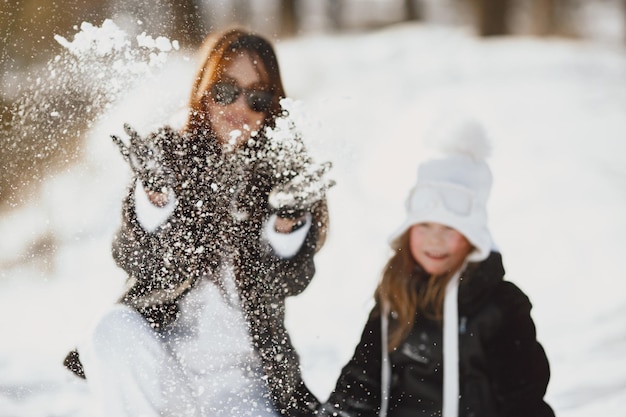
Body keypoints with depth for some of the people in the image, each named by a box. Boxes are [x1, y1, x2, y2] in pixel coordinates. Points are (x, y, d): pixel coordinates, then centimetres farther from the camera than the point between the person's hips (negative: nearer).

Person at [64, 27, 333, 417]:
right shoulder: (168, 153, 2)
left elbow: (288, 282, -5)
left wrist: (288, 218, -24)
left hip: (239, 373, 0)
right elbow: (139, 262, -8)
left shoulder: (283, 169, 3)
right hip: (158, 353, 0)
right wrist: (155, 193, -26)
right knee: (116, 330, -31)